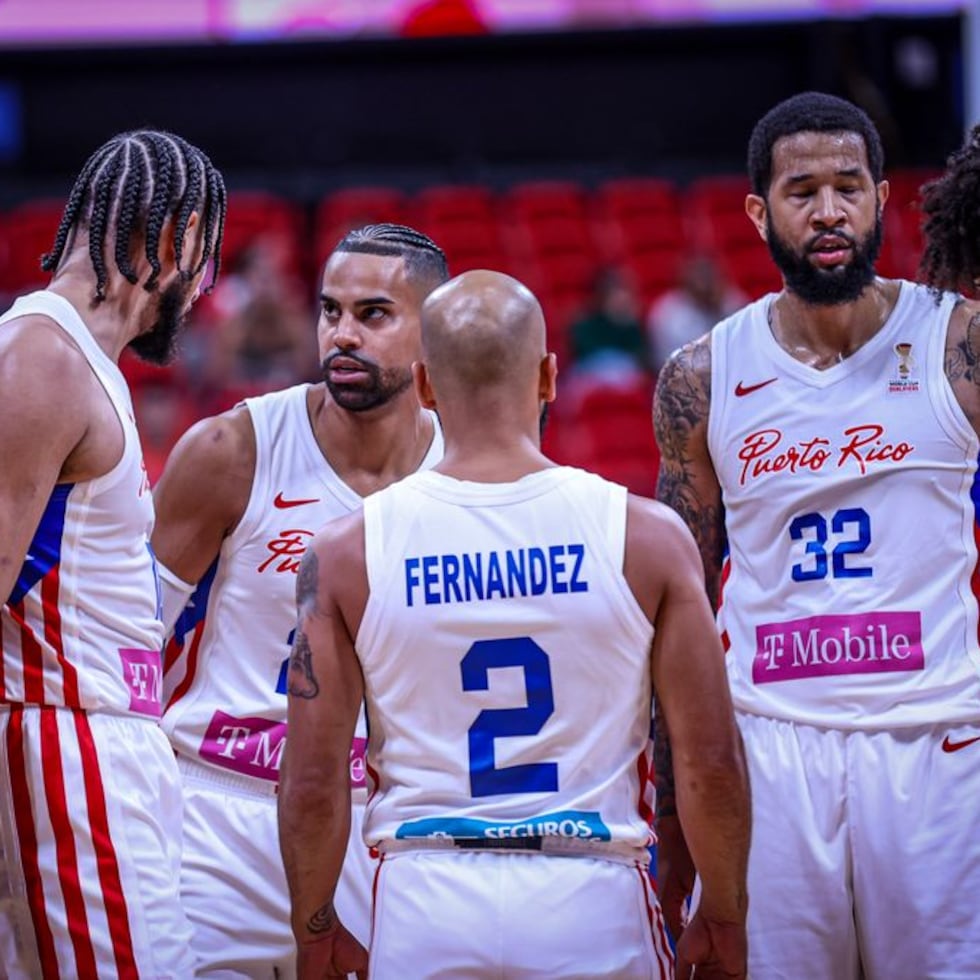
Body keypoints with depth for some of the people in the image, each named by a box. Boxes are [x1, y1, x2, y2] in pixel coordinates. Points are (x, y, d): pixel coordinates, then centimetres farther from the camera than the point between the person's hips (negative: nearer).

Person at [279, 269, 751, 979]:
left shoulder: (348, 554, -2)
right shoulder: (647, 536, -3)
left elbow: (314, 784, -1)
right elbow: (711, 763, -2)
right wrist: (723, 921, 11)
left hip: (425, 910, 1)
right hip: (593, 906, -1)